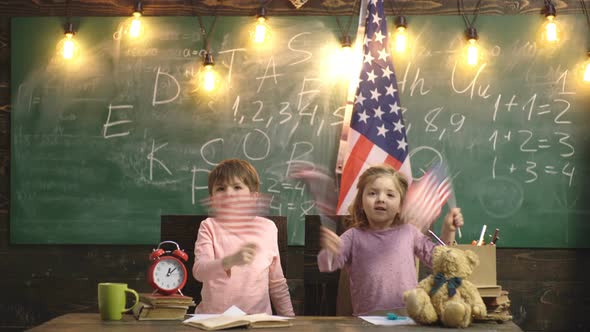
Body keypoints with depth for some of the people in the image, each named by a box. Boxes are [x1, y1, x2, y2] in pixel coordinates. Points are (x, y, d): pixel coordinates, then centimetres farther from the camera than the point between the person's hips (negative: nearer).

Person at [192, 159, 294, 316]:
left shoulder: (266, 228, 8)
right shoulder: (210, 227, 4)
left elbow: (277, 281, 17)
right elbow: (199, 271, -12)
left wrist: (289, 318, 14)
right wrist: (231, 260, -29)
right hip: (212, 318, -1)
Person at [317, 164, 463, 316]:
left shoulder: (408, 231, 13)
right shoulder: (354, 236, 6)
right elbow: (326, 267, -2)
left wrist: (448, 231, 9)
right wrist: (329, 251, -23)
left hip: (409, 315, 0)